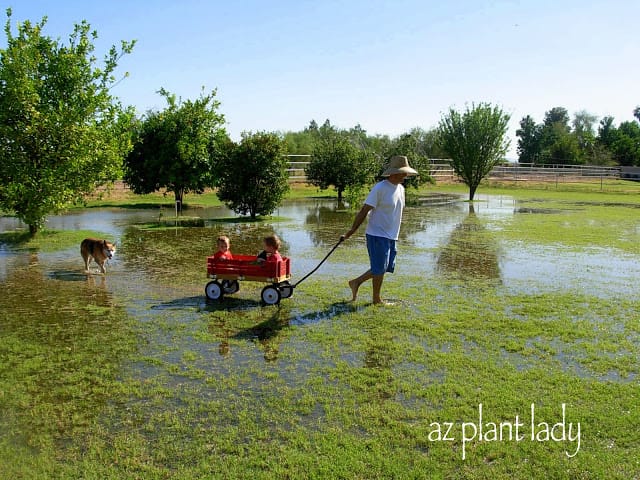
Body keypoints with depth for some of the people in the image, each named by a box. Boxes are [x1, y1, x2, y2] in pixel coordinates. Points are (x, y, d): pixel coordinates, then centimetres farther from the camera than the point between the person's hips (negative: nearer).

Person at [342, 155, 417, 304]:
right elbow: (364, 210, -13)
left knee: (386, 268, 13)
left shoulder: (400, 188, 10)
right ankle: (376, 299, 16)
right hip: (377, 235, -8)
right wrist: (352, 231, -12)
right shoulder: (380, 188, -15)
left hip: (391, 236, 8)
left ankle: (356, 282, 25)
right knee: (380, 268, -1)